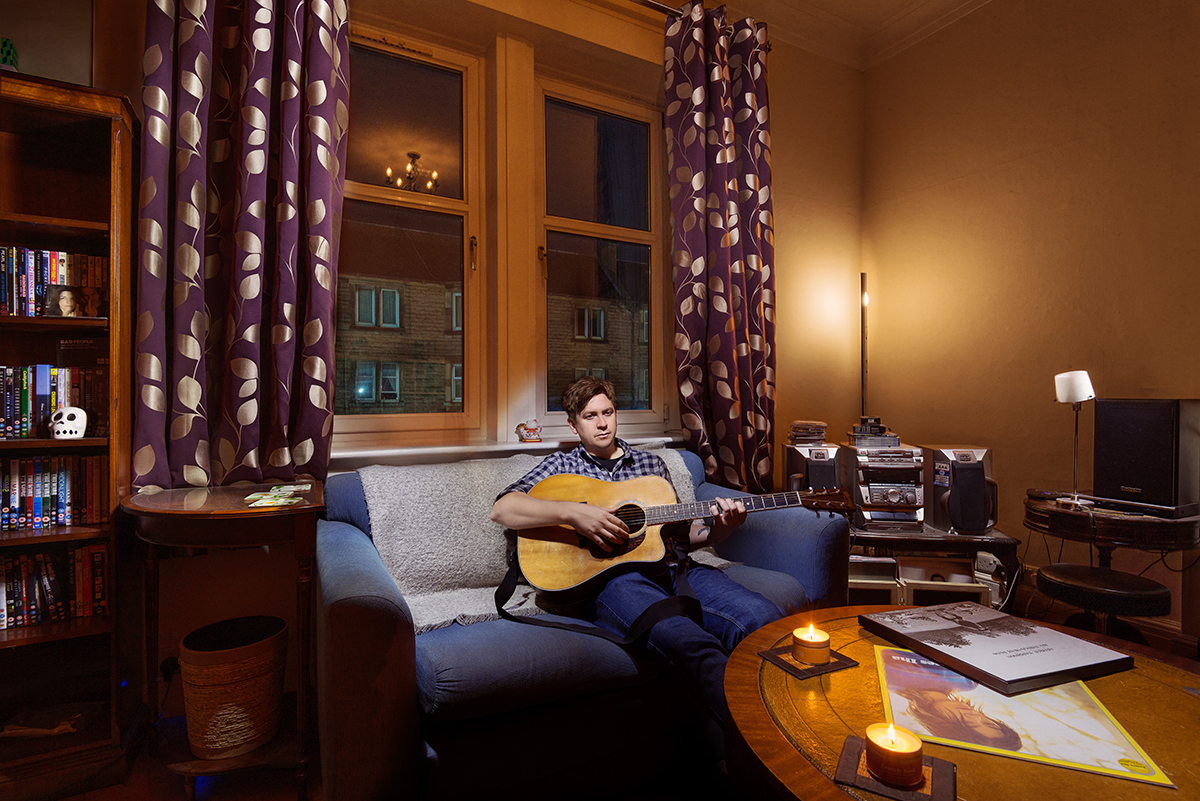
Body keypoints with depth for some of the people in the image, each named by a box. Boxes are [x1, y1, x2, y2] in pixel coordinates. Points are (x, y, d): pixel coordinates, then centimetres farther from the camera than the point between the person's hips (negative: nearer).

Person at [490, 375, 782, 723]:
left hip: (672, 567, 5)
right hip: (606, 575, -4)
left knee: (765, 618, -25)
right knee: (691, 643, -36)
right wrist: (573, 513, -13)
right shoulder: (561, 466, 16)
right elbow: (502, 509, 0)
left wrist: (716, 531, 4)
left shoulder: (652, 463, 26)